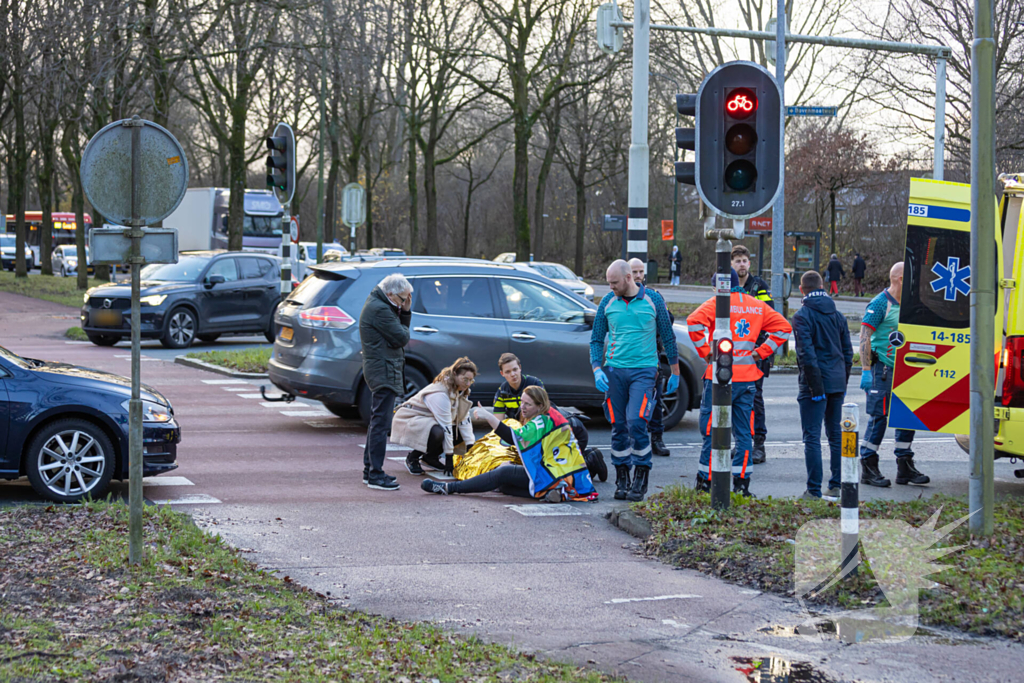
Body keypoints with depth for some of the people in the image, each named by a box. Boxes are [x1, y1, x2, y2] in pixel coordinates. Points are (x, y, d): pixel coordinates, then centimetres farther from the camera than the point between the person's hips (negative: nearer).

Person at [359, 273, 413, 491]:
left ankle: (370, 470, 23)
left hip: (378, 372, 11)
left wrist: (405, 311, 3)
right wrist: (403, 328, 4)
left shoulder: (378, 305, 17)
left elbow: (401, 330, 17)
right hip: (384, 372, -11)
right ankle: (375, 476, -8)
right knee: (381, 424, -9)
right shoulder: (379, 309, -17)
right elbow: (402, 337, -17)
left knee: (377, 422, 16)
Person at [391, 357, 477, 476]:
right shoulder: (440, 394, -31)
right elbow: (445, 427, -31)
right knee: (437, 433, -38)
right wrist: (449, 459, -30)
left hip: (429, 420, 9)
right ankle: (412, 458, -12)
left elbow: (464, 419, -2)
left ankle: (430, 457, 8)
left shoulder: (461, 390, -1)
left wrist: (471, 447, -11)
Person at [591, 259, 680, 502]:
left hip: (643, 370, -3)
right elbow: (596, 339, 12)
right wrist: (597, 369, -2)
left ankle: (641, 479, -5)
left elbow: (668, 337, 9)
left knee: (636, 423, -15)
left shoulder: (652, 301, 1)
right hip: (614, 370, 3)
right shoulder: (607, 302, 7)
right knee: (618, 426, 4)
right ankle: (622, 479, 14)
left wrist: (675, 373, 11)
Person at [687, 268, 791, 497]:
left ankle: (706, 481, 3)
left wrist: (705, 351, -12)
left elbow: (694, 322, -22)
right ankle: (741, 482, 10)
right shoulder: (758, 306, 9)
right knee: (743, 432, 11)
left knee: (710, 429, 2)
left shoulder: (718, 303, -7)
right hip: (747, 377, 5)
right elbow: (783, 328, 9)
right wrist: (761, 352, 7)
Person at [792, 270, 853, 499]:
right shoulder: (838, 315, 12)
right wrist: (842, 381, 17)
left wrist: (814, 385, -15)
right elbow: (848, 352, 13)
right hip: (837, 383, 6)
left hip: (815, 383, -6)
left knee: (812, 437, -4)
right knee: (836, 435, 14)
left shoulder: (803, 316, -8)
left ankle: (814, 489, -5)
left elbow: (807, 353, -16)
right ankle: (836, 485, 16)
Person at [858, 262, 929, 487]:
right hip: (881, 370, -8)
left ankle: (905, 469, 15)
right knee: (879, 418, -7)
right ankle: (868, 470, 0)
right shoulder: (880, 303, -10)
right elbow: (865, 337, -15)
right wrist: (866, 370, -19)